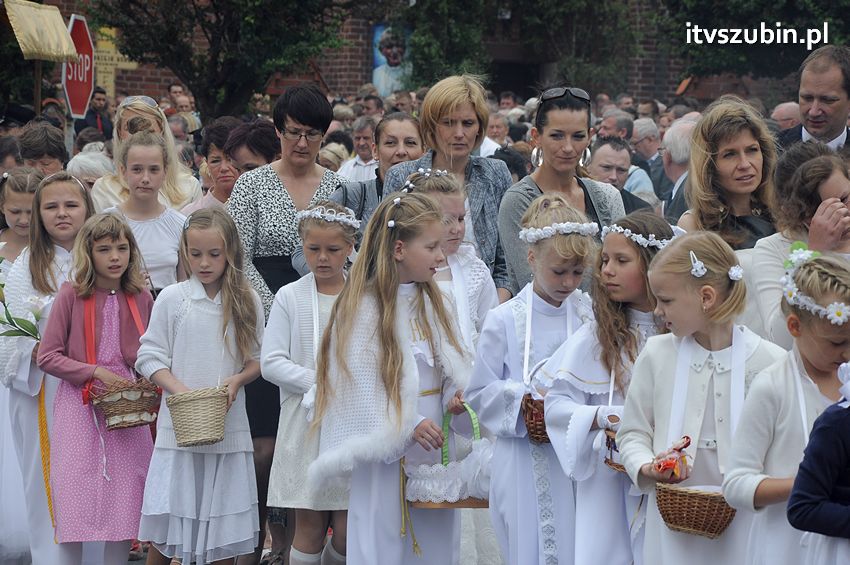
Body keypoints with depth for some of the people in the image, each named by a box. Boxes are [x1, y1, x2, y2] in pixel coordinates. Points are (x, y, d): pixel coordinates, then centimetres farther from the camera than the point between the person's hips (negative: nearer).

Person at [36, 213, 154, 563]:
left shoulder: (141, 299, 5)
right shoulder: (71, 295, -5)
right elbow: (47, 356, -7)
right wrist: (96, 372, -16)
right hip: (79, 407, -3)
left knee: (124, 504, 3)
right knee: (77, 501, -2)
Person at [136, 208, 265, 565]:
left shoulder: (246, 302, 5)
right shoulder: (171, 299, 0)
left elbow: (257, 358, 9)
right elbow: (149, 357, -1)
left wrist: (236, 381, -11)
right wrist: (180, 389, -15)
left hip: (229, 425, 1)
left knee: (223, 532, 7)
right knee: (165, 528, -1)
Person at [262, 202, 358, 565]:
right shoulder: (290, 297, 2)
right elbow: (271, 362, -4)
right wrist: (318, 383, -15)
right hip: (305, 422, -1)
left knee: (347, 532, 0)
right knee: (310, 528, 1)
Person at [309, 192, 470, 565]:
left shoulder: (432, 302, 10)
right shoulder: (362, 309, -11)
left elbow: (451, 364, 13)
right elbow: (361, 384, -15)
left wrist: (455, 395, -9)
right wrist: (408, 426, -22)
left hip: (434, 446, 6)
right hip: (386, 451, -6)